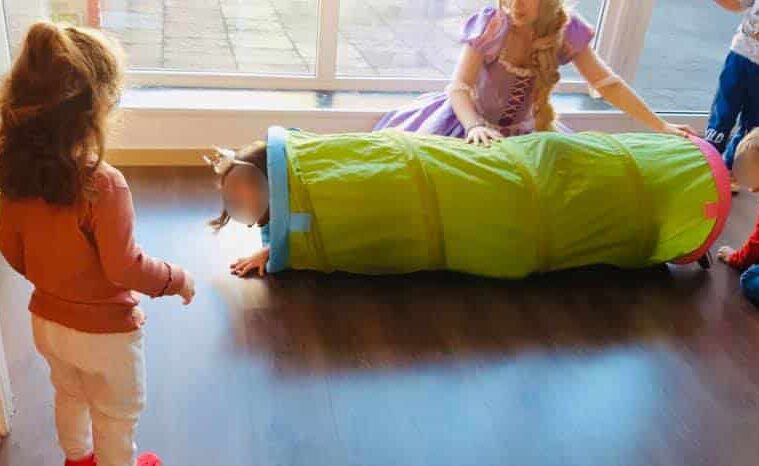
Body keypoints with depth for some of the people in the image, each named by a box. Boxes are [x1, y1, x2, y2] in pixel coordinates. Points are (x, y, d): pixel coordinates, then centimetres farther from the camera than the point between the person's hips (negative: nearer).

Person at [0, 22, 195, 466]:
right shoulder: (104, 185, -33)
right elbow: (124, 268, -27)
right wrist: (178, 279, -11)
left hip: (47, 320, 7)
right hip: (104, 331, -7)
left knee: (70, 396, 31)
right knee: (117, 415, 20)